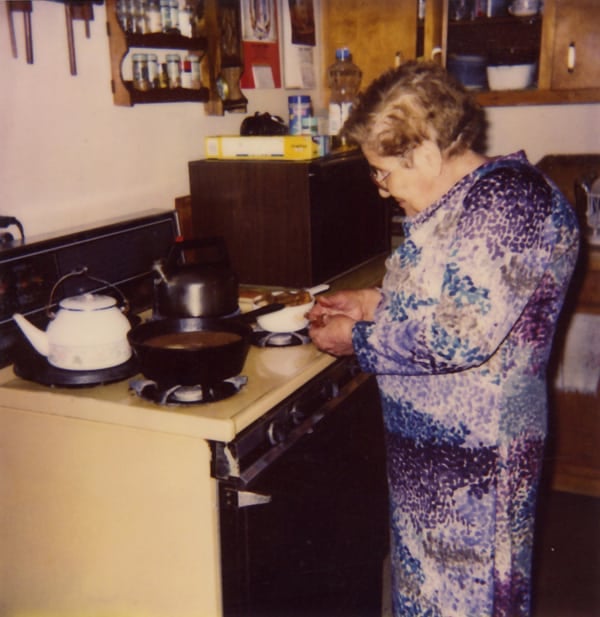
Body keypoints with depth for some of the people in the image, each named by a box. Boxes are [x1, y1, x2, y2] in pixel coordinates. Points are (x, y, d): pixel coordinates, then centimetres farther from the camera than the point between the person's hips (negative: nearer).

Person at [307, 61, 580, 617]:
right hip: (431, 445, 10)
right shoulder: (464, 200, 8)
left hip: (474, 454, -9)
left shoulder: (506, 203, -23)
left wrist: (358, 339, -16)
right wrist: (375, 301, 8)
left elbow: (463, 335, -29)